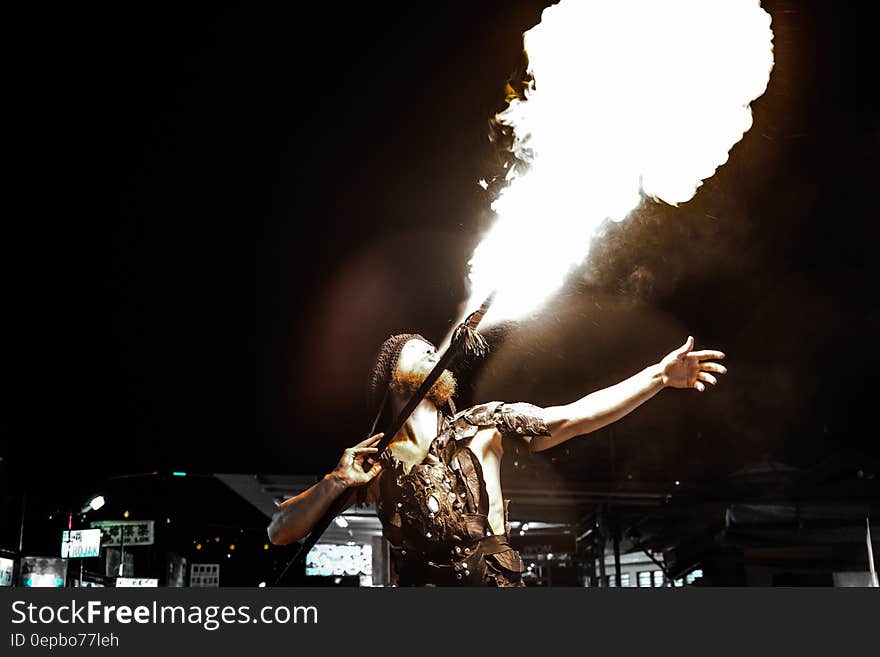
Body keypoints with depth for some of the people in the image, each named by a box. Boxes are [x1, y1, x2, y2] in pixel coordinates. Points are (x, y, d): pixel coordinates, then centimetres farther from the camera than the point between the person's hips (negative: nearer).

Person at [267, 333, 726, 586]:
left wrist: (661, 375, -4)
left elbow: (576, 418, 3)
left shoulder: (483, 425, 9)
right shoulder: (371, 462, 7)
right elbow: (280, 532, 6)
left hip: (500, 582, 1)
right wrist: (333, 484, -11)